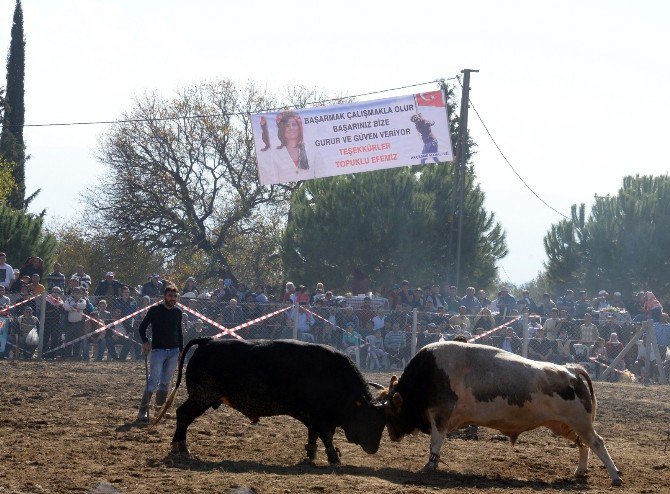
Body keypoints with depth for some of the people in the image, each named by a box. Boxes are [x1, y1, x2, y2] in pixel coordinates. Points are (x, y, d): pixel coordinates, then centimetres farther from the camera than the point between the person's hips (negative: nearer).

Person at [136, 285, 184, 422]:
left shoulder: (178, 312, 10)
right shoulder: (155, 310, -5)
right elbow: (142, 327, -1)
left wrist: (181, 350, 14)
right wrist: (145, 342, -16)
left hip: (174, 351, 5)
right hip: (158, 350, -5)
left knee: (165, 382, 8)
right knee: (154, 381, -13)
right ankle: (142, 411, -12)